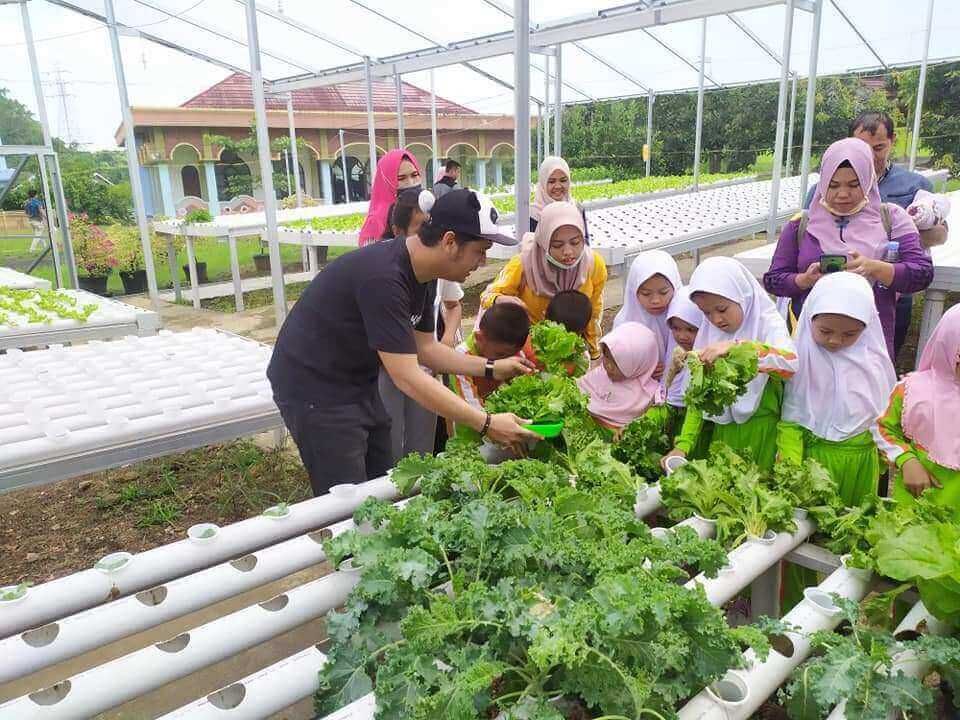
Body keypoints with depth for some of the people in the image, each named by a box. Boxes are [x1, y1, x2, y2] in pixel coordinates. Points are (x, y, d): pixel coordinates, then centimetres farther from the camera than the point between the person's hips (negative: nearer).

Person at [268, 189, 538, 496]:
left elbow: (424, 348, 8)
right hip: (317, 390, -9)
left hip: (358, 384, 9)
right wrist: (486, 424, -27)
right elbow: (407, 378, -31)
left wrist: (492, 368, -1)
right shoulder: (383, 277, -30)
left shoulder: (422, 274, -1)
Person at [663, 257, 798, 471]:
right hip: (723, 430, 4)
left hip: (763, 429, -4)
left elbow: (790, 362, -29)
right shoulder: (707, 333, 3)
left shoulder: (768, 323, -8)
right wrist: (683, 445, -2)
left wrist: (735, 346, -37)